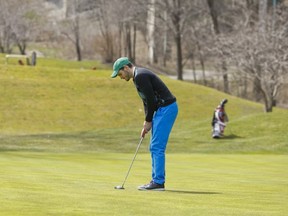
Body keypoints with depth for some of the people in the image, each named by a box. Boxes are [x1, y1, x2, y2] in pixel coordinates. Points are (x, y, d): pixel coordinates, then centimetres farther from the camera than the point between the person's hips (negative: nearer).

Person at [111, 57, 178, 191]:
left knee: (157, 147, -10)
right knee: (154, 147, 12)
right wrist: (147, 122, 10)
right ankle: (157, 180, 14)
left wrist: (148, 121, -7)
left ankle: (158, 182, -10)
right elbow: (147, 100, 20)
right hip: (161, 109, 10)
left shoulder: (140, 76, -16)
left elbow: (151, 100, -19)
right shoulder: (139, 76, 17)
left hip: (166, 108, -10)